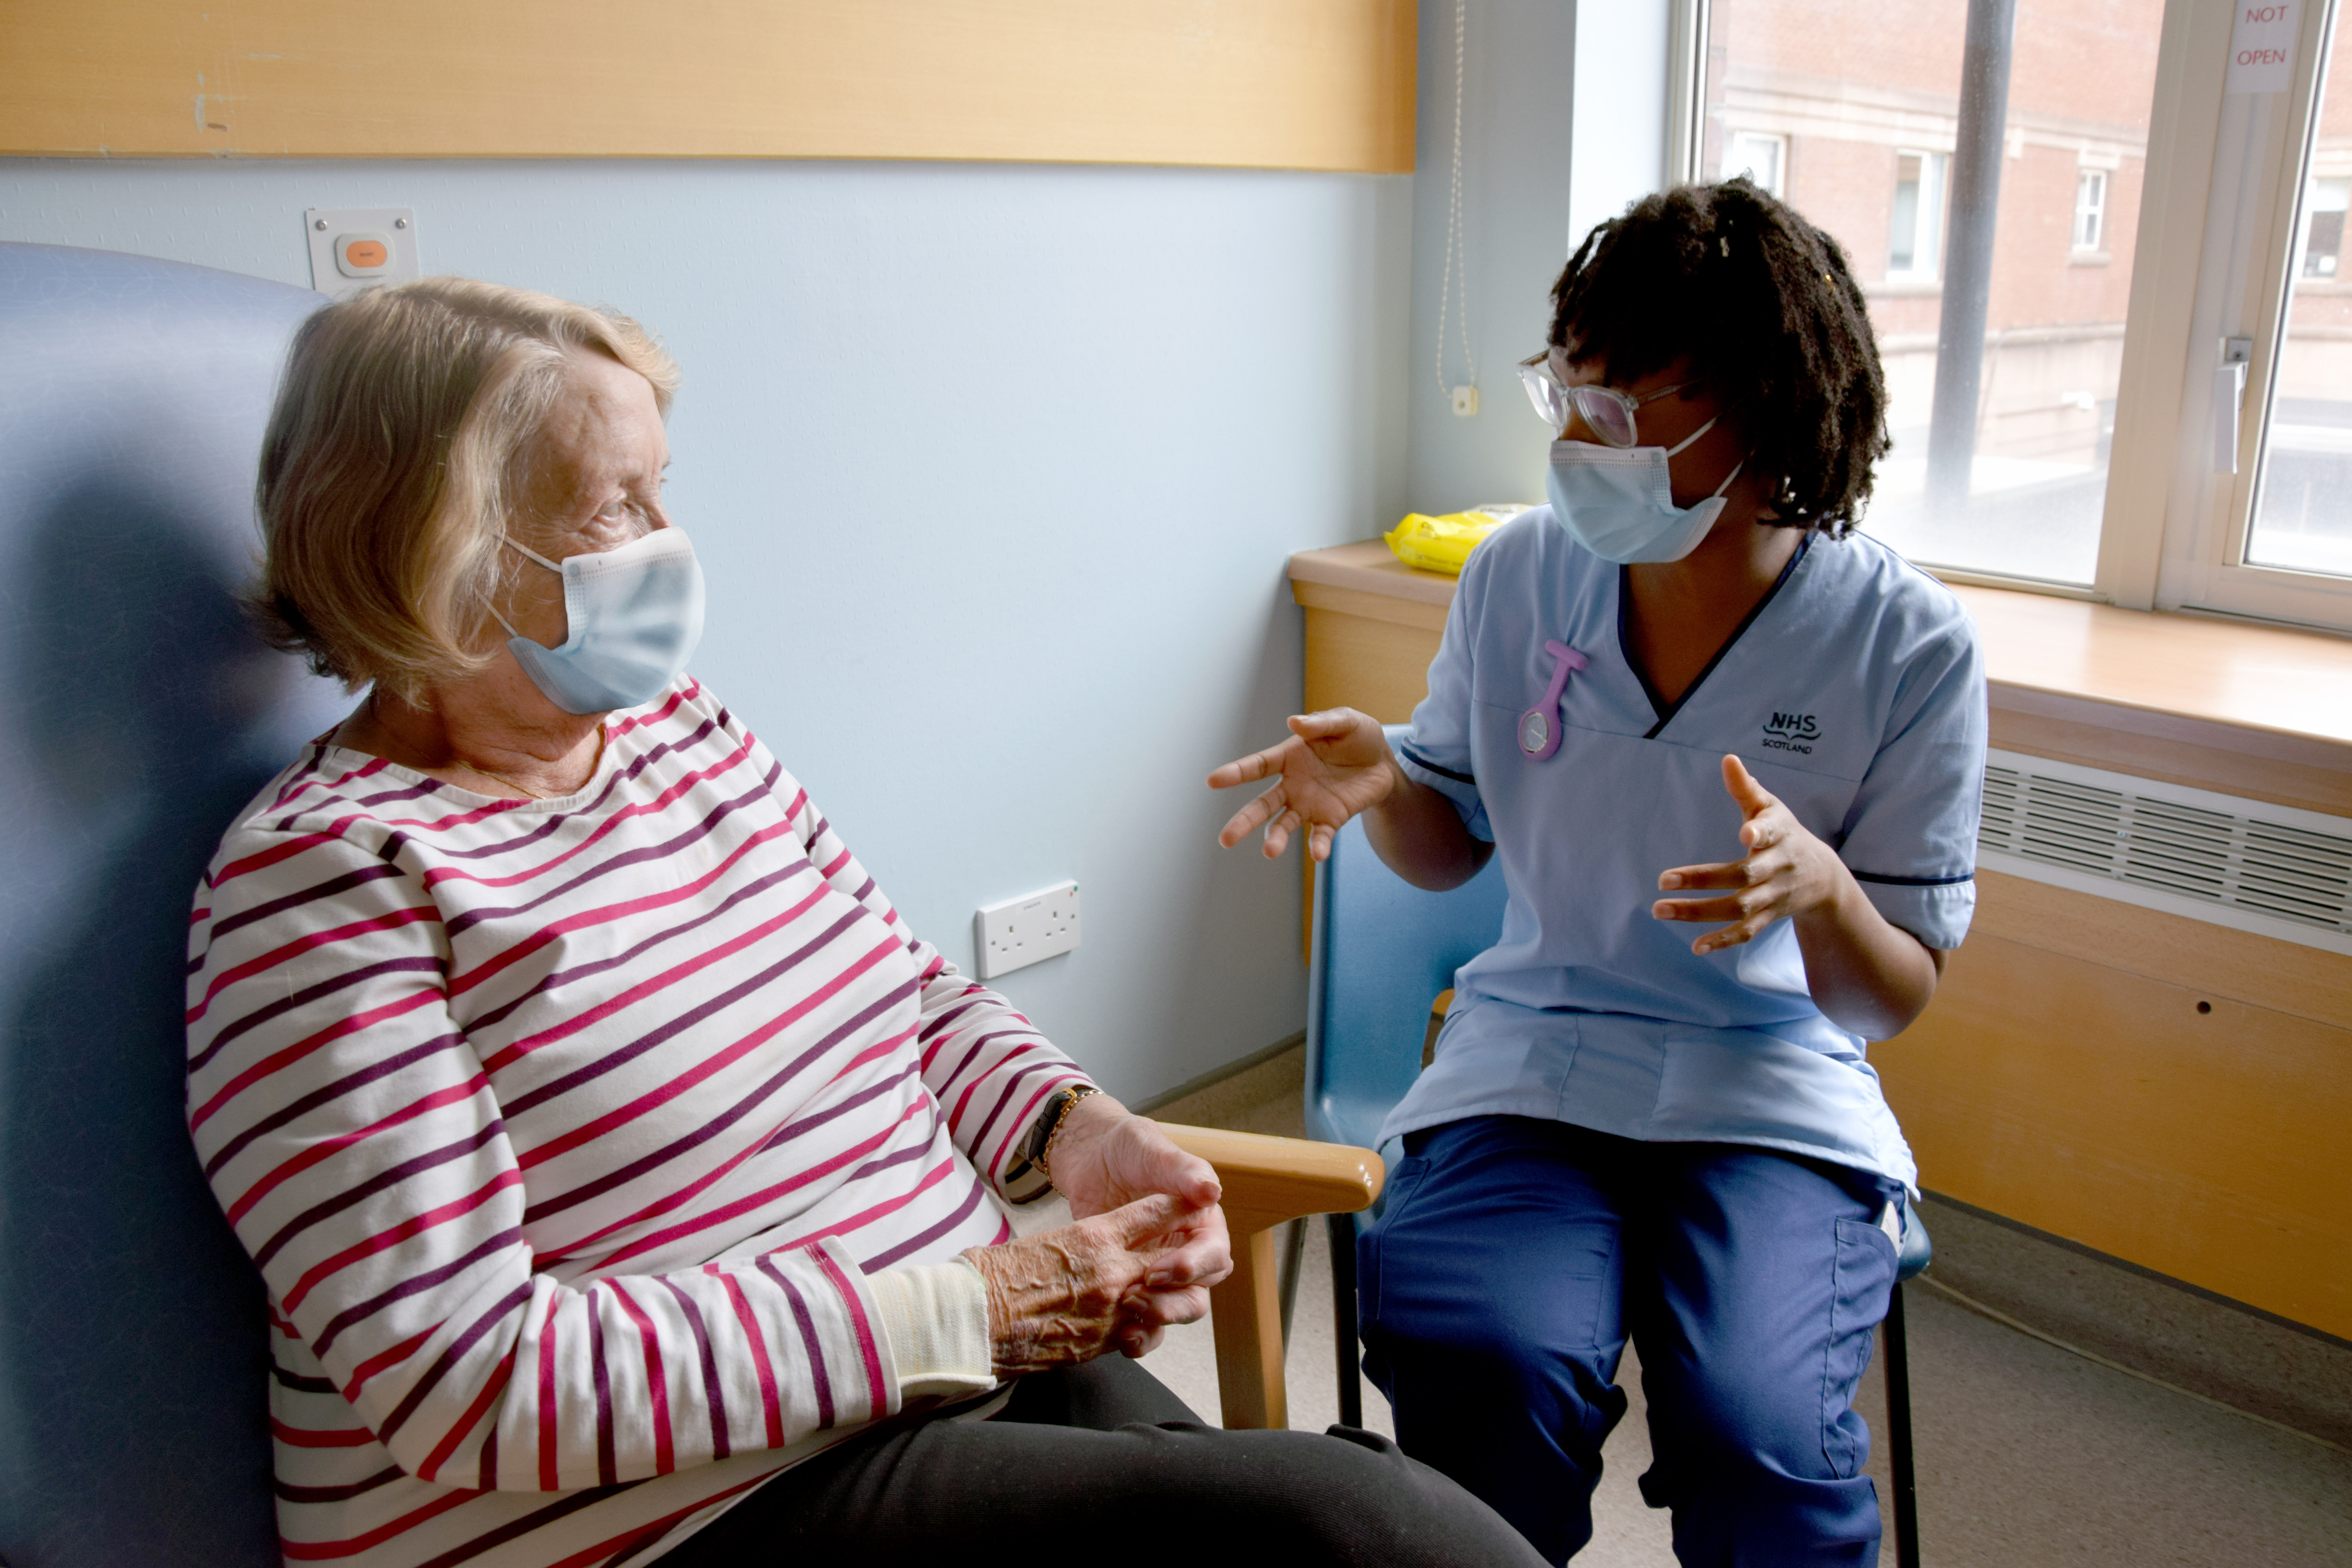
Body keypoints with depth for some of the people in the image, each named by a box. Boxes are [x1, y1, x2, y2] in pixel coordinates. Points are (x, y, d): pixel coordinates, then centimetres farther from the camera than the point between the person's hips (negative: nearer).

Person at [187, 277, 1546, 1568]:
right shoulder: (330, 878, -13)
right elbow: (473, 1387, -19)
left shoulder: (694, 734, 9)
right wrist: (962, 1314, -20)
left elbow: (924, 995, 18)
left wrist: (1076, 1130, -3)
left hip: (956, 1378, 7)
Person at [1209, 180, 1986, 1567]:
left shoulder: (1912, 647, -9)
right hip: (1531, 1058, 2)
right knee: (1483, 1372, -27)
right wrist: (1380, 782, -12)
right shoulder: (1521, 575, -2)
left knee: (1756, 1440, -27)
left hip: (1774, 1094, -1)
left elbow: (1899, 998, -3)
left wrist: (1818, 889, -26)